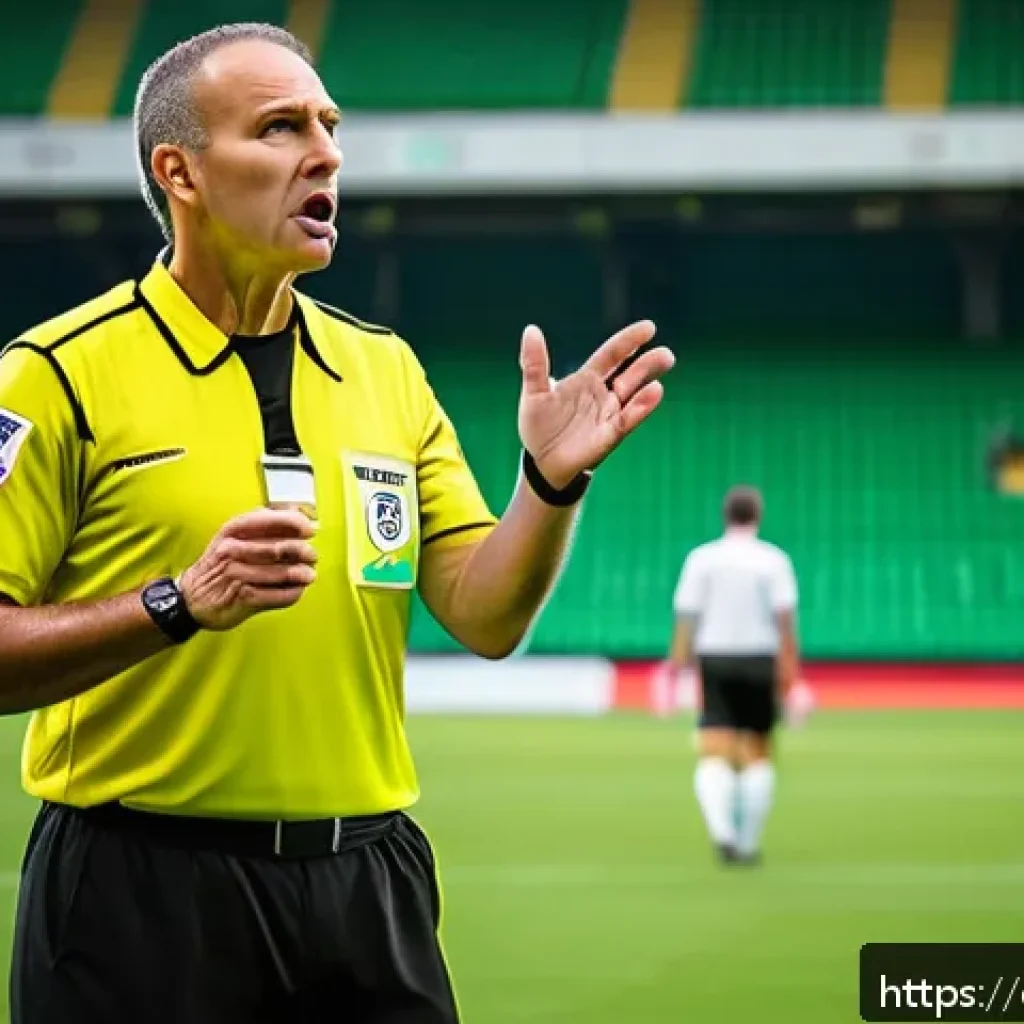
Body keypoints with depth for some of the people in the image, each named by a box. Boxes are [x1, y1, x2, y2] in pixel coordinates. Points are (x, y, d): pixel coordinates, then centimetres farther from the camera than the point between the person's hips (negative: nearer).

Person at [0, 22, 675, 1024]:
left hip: (368, 879, 5)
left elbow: (483, 617, 6)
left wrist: (551, 482, -11)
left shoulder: (385, 369, 11)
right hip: (146, 890, -5)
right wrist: (182, 604, -23)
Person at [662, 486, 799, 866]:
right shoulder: (774, 560, -2)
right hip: (759, 661, 0)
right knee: (758, 754, 13)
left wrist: (677, 668, -1)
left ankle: (721, 831, -26)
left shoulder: (701, 558, 1)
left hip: (713, 661, 0)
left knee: (714, 755, -4)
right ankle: (748, 842, 14)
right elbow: (785, 619, -8)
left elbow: (686, 617, -4)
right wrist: (790, 674, -6)